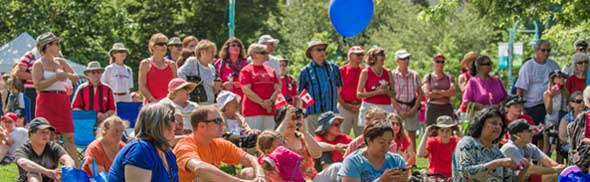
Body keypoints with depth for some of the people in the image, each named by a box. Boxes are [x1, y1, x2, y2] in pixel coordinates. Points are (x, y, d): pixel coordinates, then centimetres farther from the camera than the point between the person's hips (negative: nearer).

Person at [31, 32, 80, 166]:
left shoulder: (61, 62, 14)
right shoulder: (39, 64, -1)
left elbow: (76, 77, 17)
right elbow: (38, 85, -13)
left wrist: (67, 75, -4)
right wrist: (56, 78, -17)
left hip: (63, 102, 5)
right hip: (46, 102, -5)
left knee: (69, 136, 2)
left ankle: (76, 167, 1)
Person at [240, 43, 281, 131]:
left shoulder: (270, 70, 18)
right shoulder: (246, 70, 1)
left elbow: (277, 88, 13)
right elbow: (246, 90, -9)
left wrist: (271, 101, -6)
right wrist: (262, 103, -12)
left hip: (269, 110, 6)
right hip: (252, 111, -6)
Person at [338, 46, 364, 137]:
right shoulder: (342, 70, 1)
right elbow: (336, 91, 0)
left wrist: (362, 105, -4)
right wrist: (345, 105, -7)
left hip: (360, 108, 2)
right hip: (345, 107, -2)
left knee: (361, 135, 3)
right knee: (343, 133, -2)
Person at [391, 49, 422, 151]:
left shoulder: (414, 75, 6)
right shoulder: (393, 75, -3)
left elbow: (420, 93, 8)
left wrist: (415, 108, -5)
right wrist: (400, 110, -11)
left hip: (412, 109, 3)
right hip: (398, 107, -3)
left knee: (412, 137, 4)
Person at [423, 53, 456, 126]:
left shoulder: (449, 77, 12)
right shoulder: (428, 77, 7)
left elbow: (452, 92, -3)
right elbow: (427, 93, -6)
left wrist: (437, 91, -9)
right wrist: (445, 94, -4)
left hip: (447, 109, 2)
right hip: (432, 109, -2)